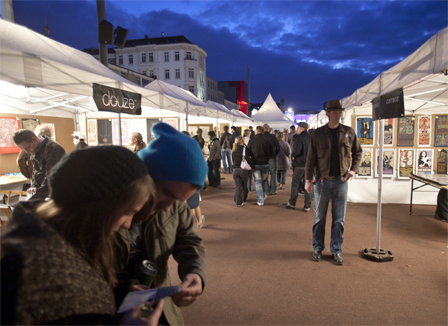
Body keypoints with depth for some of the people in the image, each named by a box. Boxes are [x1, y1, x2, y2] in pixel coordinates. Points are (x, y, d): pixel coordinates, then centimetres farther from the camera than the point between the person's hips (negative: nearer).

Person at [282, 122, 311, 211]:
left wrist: (293, 156, -4)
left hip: (299, 165, -6)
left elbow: (296, 151, -21)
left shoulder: (300, 138, -13)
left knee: (295, 184, 7)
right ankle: (307, 206, 11)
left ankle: (292, 203, 17)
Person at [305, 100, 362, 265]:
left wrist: (353, 169, -1)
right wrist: (308, 179, -4)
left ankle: (336, 250, 21)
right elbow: (311, 158, 0)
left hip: (341, 181, 1)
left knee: (339, 219, 7)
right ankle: (318, 248, 23)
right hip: (323, 181, -1)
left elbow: (358, 152, 15)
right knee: (319, 217, 8)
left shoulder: (349, 132, 3)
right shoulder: (318, 133, 0)